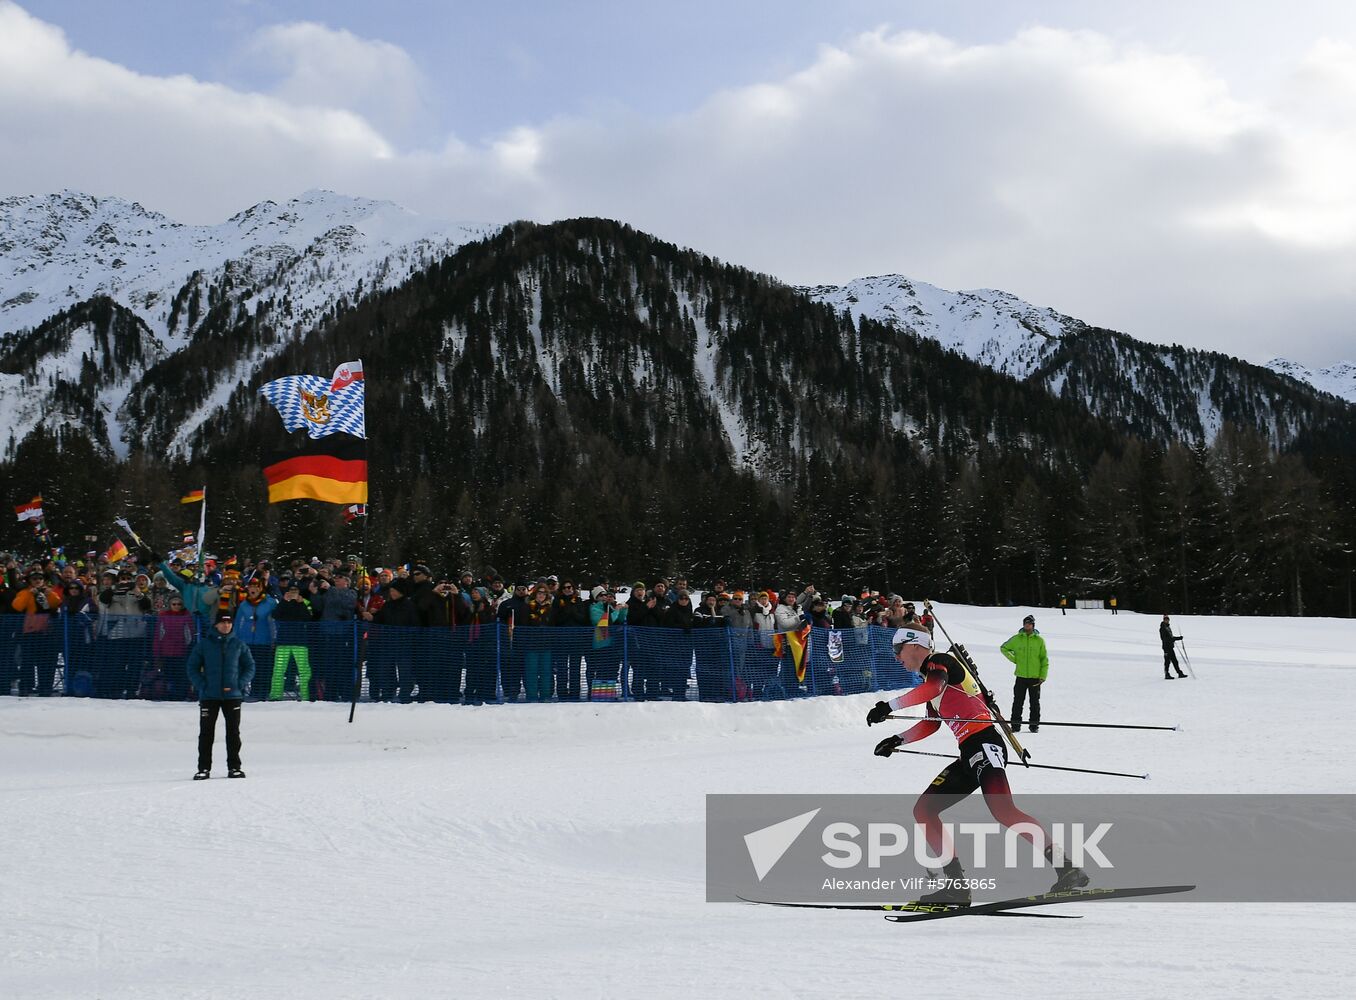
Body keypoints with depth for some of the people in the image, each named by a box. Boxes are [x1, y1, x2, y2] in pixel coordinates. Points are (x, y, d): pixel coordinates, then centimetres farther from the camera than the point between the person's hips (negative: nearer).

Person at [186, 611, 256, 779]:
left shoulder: (238, 644, 5)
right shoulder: (204, 644, 2)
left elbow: (250, 666, 10)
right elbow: (192, 667, 4)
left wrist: (240, 685, -4)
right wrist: (202, 686, -8)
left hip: (233, 696, 1)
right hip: (209, 696, -1)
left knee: (233, 732, 4)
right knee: (206, 733, 0)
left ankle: (234, 767, 11)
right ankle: (204, 768, 5)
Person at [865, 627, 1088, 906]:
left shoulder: (939, 662, 1)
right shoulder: (932, 676, 29)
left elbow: (933, 688, -23)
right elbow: (930, 724, 42)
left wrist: (889, 706, -22)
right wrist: (898, 740, 36)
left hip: (984, 744, -10)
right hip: (969, 756, 10)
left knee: (1003, 810, -29)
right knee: (923, 810, 6)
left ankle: (1067, 870, -32)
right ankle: (957, 885, 0)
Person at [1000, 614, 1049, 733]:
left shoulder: (1039, 640, 3)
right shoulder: (1017, 639, 4)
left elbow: (1044, 659, 5)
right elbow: (1003, 648, 17)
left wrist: (1043, 675, -2)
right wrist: (1013, 659, 4)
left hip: (1035, 677, 0)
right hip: (1021, 676, 0)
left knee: (1035, 702, 5)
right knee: (1018, 702, 1)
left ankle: (1035, 725, 12)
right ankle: (1016, 725, 6)